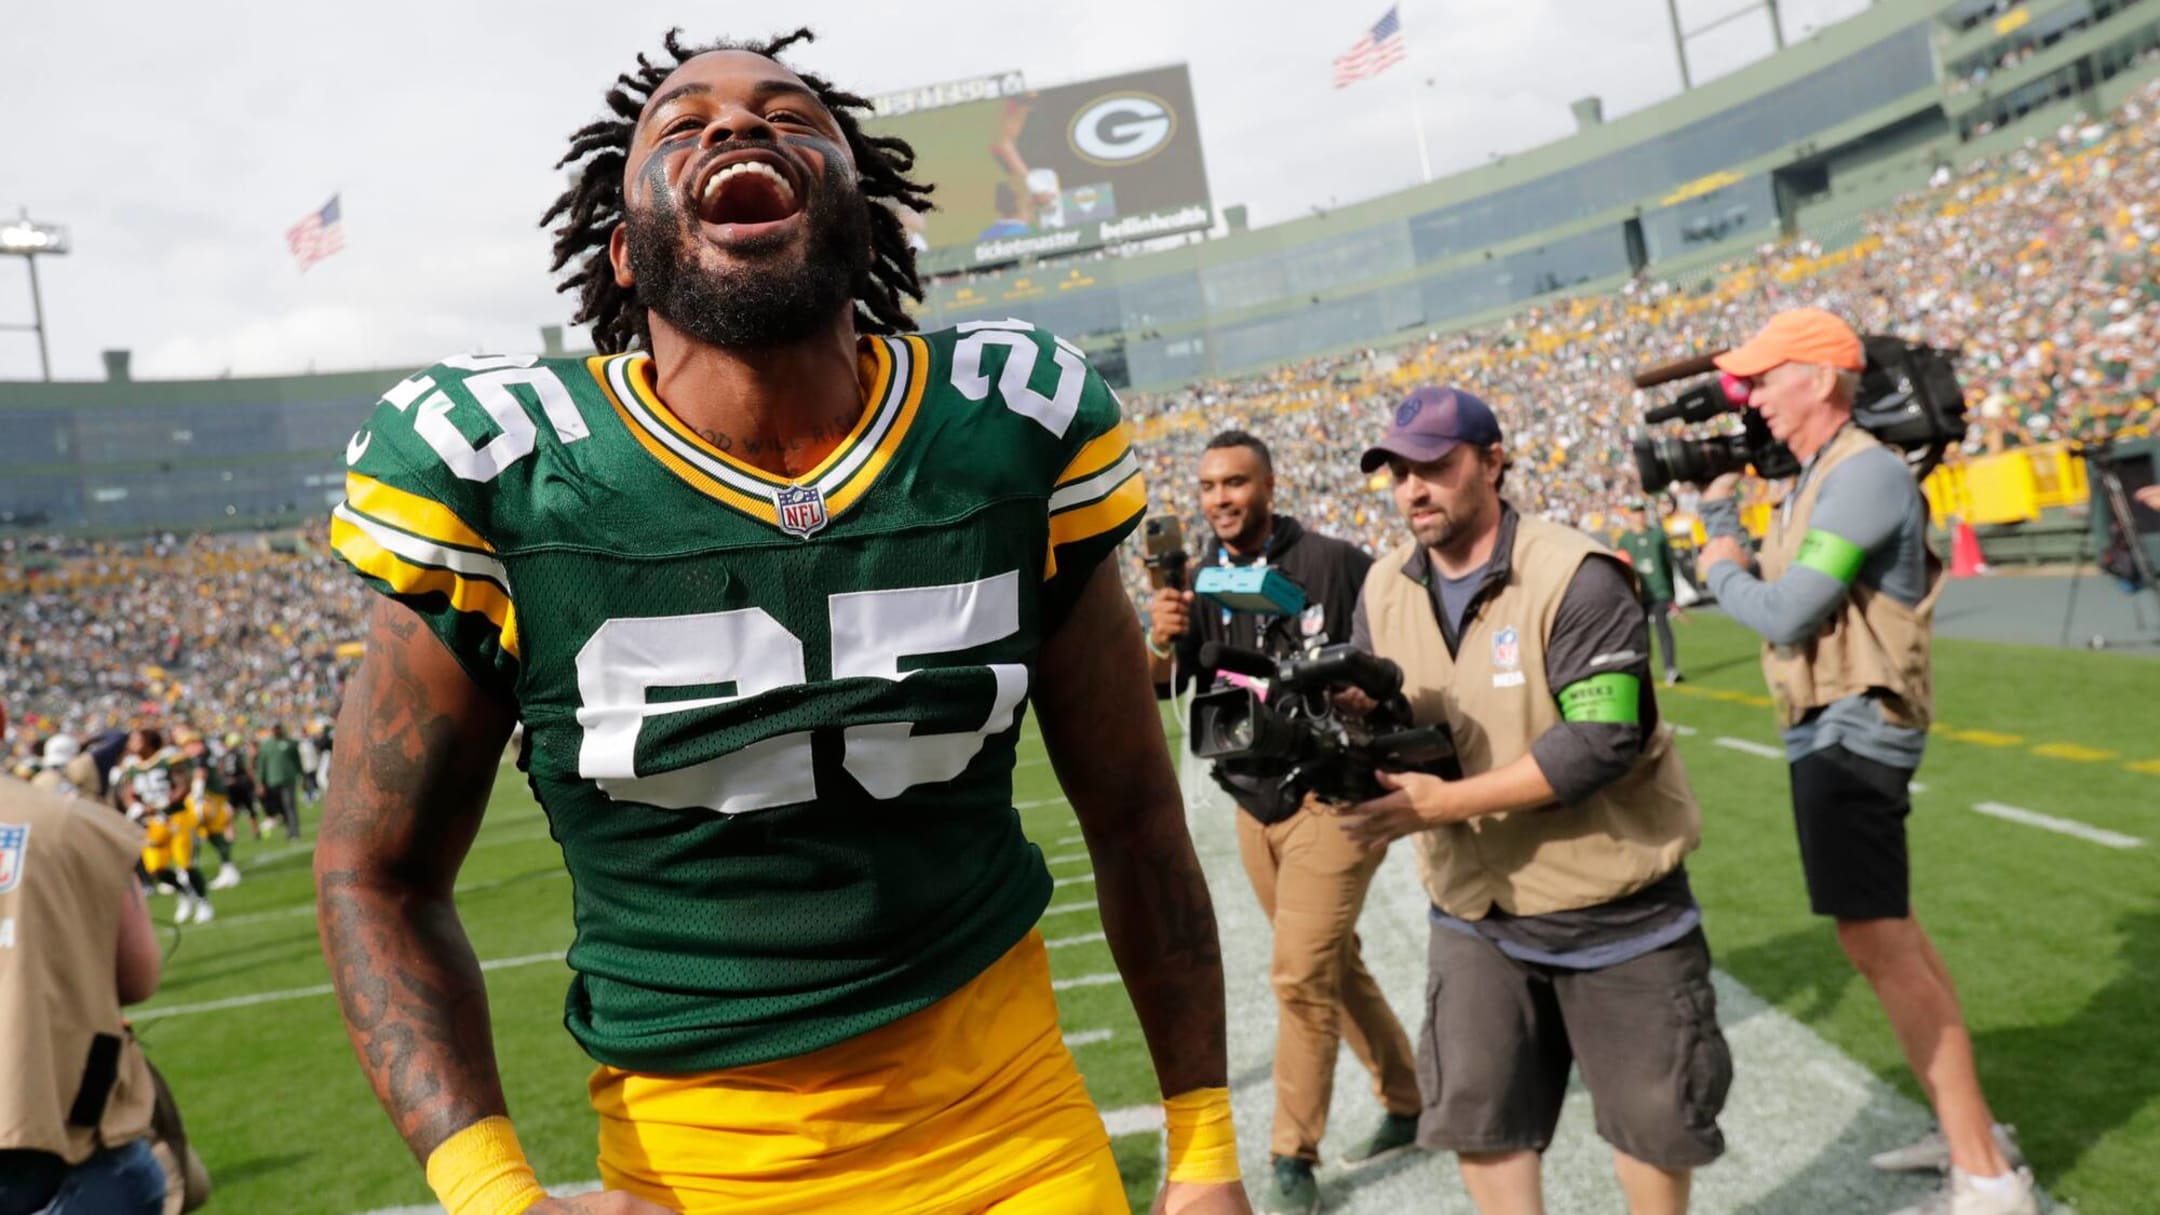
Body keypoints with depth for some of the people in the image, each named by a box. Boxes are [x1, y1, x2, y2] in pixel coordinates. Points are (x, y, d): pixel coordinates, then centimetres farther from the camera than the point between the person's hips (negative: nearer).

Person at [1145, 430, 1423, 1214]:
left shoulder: (1333, 565, -14)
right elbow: (1163, 683, -6)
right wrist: (1160, 645, -27)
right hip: (1253, 806, 6)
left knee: (1302, 975, -6)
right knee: (1335, 966, 17)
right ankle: (1408, 1105, 35)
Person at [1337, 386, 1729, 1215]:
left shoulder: (1575, 579, -20)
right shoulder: (1384, 589, -1)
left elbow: (1602, 742, -26)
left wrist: (1445, 803, -30)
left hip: (1614, 906, -4)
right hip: (1477, 911, 5)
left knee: (1652, 1114, 14)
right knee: (1477, 1117, 11)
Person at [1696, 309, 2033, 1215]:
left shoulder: (1863, 472, -18)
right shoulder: (1816, 478, 14)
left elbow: (1785, 616, -22)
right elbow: (1766, 595, 16)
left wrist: (1719, 571, -4)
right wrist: (1718, 510, 12)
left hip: (1851, 731, -11)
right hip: (1833, 730, 11)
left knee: (1877, 939, -10)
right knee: (1888, 932, 18)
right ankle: (1971, 1129, 31)